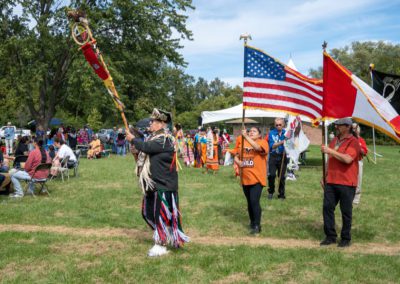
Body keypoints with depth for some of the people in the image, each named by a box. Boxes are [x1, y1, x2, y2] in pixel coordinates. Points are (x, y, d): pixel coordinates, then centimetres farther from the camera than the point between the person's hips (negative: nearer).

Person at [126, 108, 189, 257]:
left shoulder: (165, 139, -19)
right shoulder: (155, 137, 13)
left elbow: (147, 147, -27)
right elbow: (148, 151, 19)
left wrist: (133, 139, -12)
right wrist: (137, 153, 1)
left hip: (163, 184, -10)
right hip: (153, 182, 10)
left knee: (161, 213, -2)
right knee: (148, 212, 17)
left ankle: (161, 245, 8)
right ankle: (162, 234, 34)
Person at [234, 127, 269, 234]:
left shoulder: (263, 142, -5)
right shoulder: (242, 143, 10)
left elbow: (257, 147, -27)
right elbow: (236, 156, 14)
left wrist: (246, 136, -30)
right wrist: (238, 162, -9)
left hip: (257, 178, -5)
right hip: (245, 178, 5)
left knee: (254, 201, -13)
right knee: (249, 202, 15)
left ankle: (257, 225, -3)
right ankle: (252, 222, 30)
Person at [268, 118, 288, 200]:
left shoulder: (286, 133, 2)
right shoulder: (271, 133, -1)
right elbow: (272, 146, -10)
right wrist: (281, 142, -26)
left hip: (283, 156, 1)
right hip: (273, 156, -1)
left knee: (282, 176, 5)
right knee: (271, 175, -11)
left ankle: (281, 194, 18)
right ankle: (271, 191, 12)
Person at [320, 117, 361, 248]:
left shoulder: (353, 142, -9)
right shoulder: (334, 140, 14)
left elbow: (347, 159, -25)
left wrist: (330, 151, -21)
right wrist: (325, 176, 20)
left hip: (346, 183, -6)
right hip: (331, 181, 7)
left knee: (346, 212, 3)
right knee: (327, 207, 3)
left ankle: (346, 238, 17)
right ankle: (330, 236, 13)